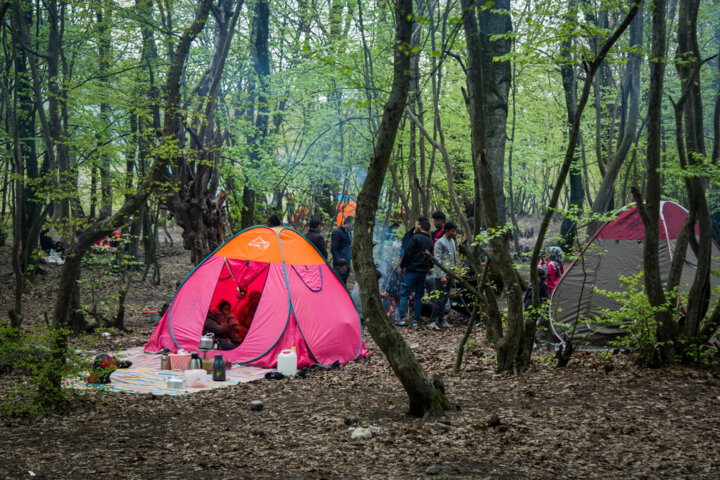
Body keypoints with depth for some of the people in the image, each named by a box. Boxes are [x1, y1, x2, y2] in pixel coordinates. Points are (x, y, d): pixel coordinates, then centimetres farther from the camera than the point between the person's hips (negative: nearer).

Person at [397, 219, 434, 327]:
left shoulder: (415, 237, -8)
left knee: (404, 294, -1)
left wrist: (402, 267, -5)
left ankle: (403, 318, -8)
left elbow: (408, 253, -12)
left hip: (411, 270, -5)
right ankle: (416, 320, 7)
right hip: (423, 272, 5)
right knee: (418, 296, 10)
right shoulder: (431, 242, 11)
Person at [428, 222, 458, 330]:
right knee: (439, 299, -9)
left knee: (444, 299, 10)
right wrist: (442, 275, -19)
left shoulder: (452, 241, 15)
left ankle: (441, 320, 14)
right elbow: (437, 260, -15)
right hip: (441, 275, -8)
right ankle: (432, 322, -5)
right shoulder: (440, 243, -10)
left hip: (450, 275, 8)